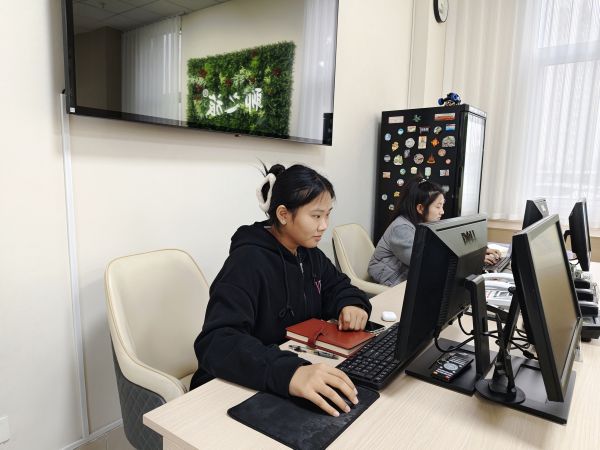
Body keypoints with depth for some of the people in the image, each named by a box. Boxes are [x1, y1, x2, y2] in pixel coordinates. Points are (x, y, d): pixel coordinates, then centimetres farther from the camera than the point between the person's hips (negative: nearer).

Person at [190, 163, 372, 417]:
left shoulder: (308, 252, 1)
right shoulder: (248, 262, -23)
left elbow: (337, 286, 14)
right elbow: (215, 343, -34)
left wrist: (352, 304, -10)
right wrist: (288, 373, -49)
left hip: (300, 363, 7)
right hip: (240, 389, -7)